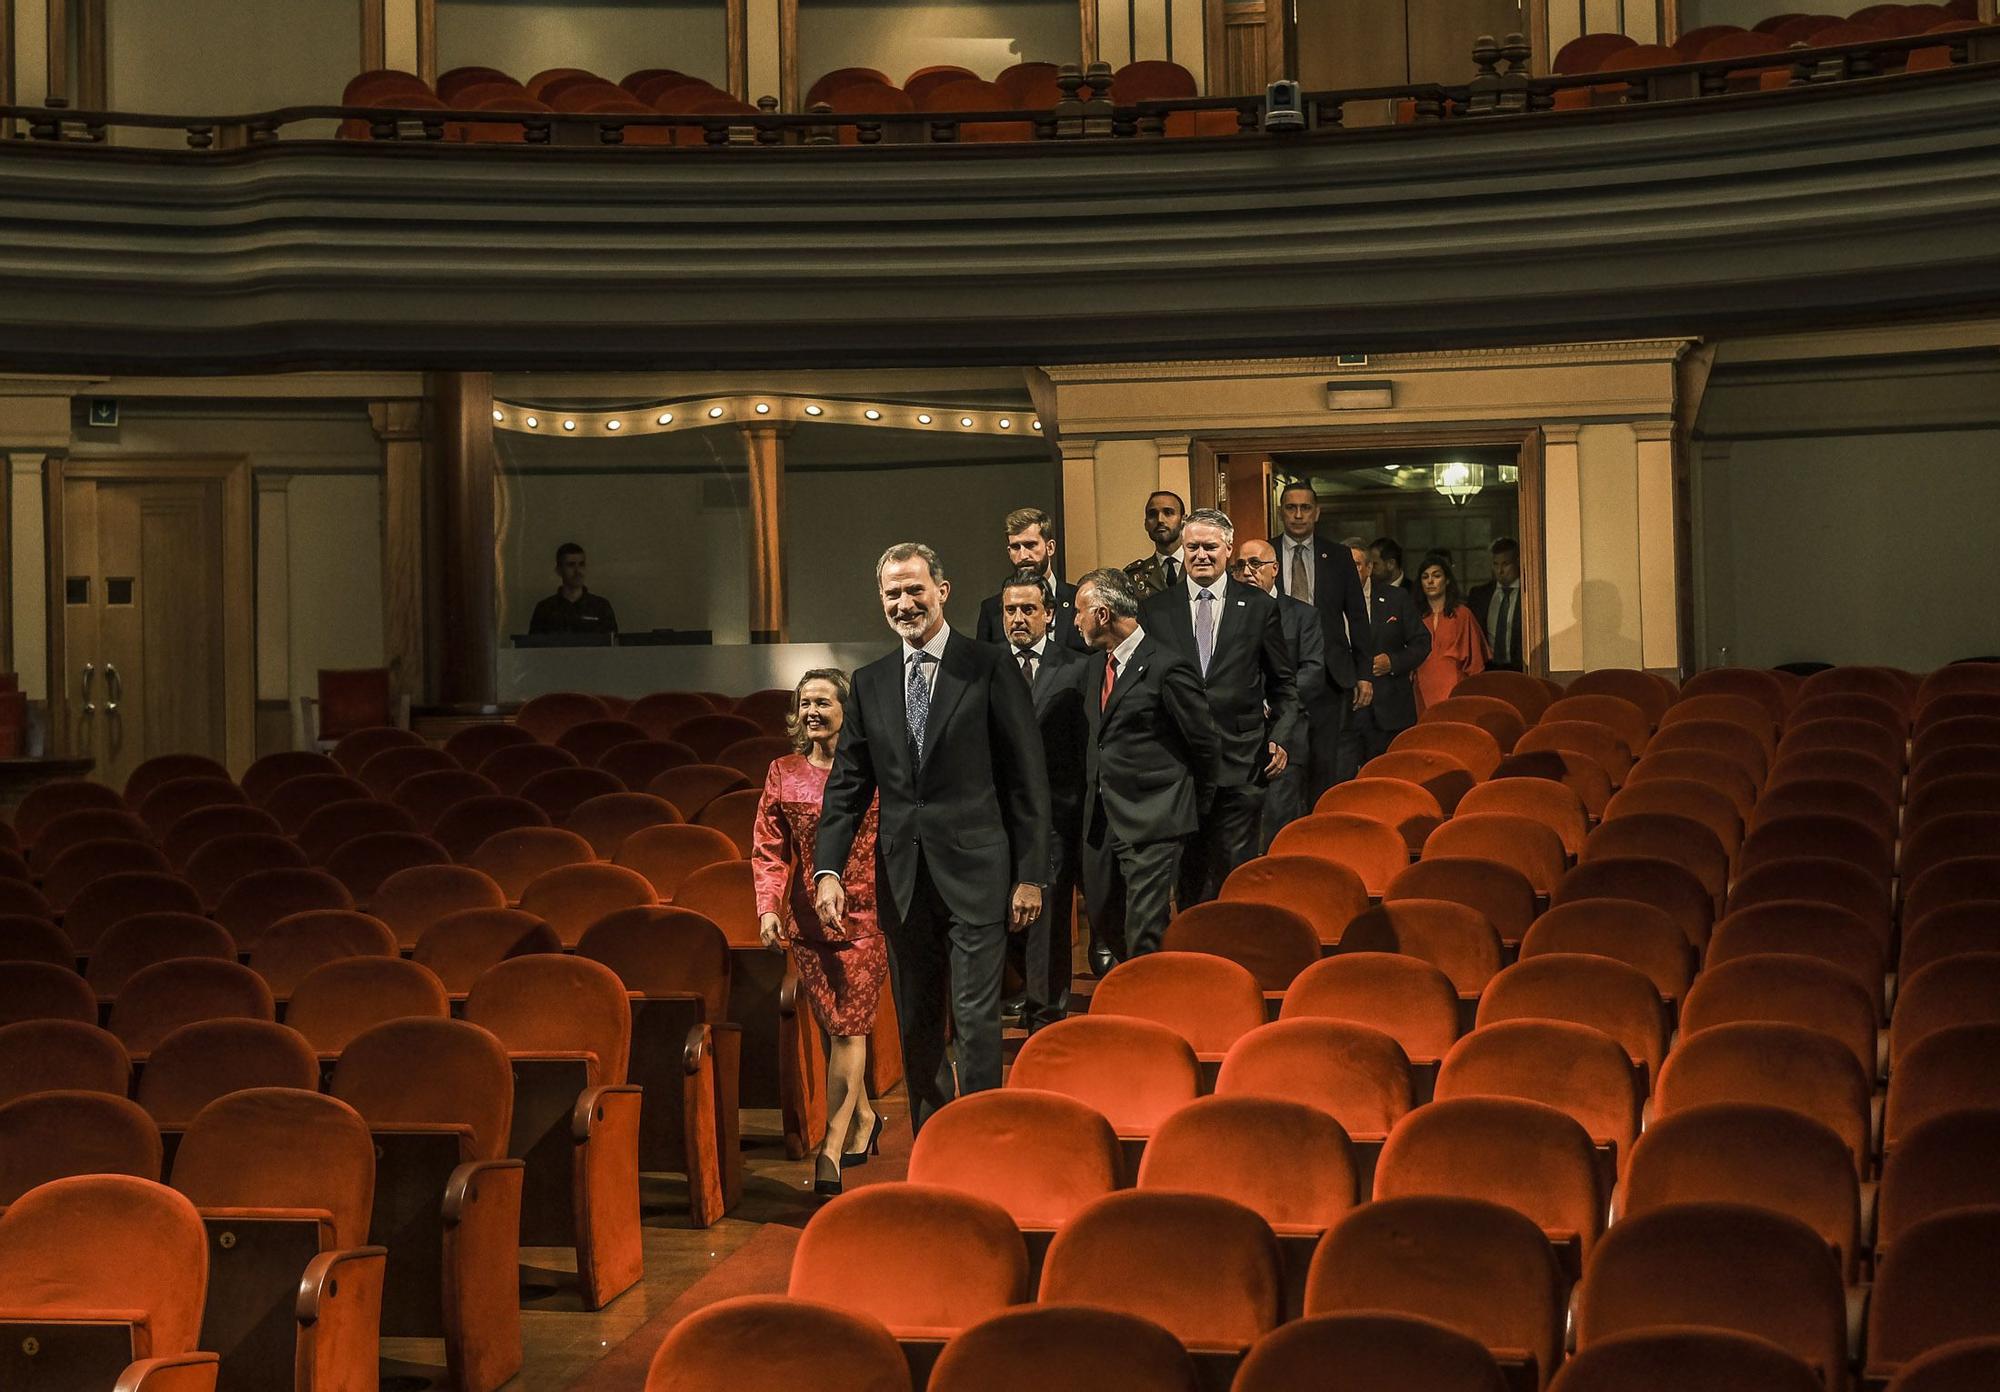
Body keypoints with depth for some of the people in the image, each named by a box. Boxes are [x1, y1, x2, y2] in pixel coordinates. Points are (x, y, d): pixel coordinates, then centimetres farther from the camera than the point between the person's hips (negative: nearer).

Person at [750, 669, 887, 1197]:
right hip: (808, 917, 3)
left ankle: (831, 1147, -6)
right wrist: (769, 906, -9)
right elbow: (770, 849, 4)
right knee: (833, 1029, 10)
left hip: (866, 915, -3)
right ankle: (863, 1117, 32)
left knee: (848, 1027, -7)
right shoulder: (783, 773, 5)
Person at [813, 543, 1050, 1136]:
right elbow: (847, 785, 10)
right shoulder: (870, 683, 11)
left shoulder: (990, 668, -2)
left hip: (974, 873, -4)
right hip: (903, 880, 5)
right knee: (916, 1027, 10)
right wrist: (828, 870, -3)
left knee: (976, 1020, -6)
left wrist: (1031, 874, -7)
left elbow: (1027, 779, -3)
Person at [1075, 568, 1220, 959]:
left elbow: (1206, 744, -7)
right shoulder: (1094, 664, 10)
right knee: (1102, 918, 15)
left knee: (1145, 931, -9)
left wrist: (1191, 804, 3)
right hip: (1102, 818, 8)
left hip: (1153, 822, -8)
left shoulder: (1167, 668, -15)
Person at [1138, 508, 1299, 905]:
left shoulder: (1259, 607, 6)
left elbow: (1284, 683, 11)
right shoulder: (1155, 610, 7)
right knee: (1190, 874, 5)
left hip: (1241, 764, -1)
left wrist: (1281, 738, -1)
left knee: (1236, 869, 0)